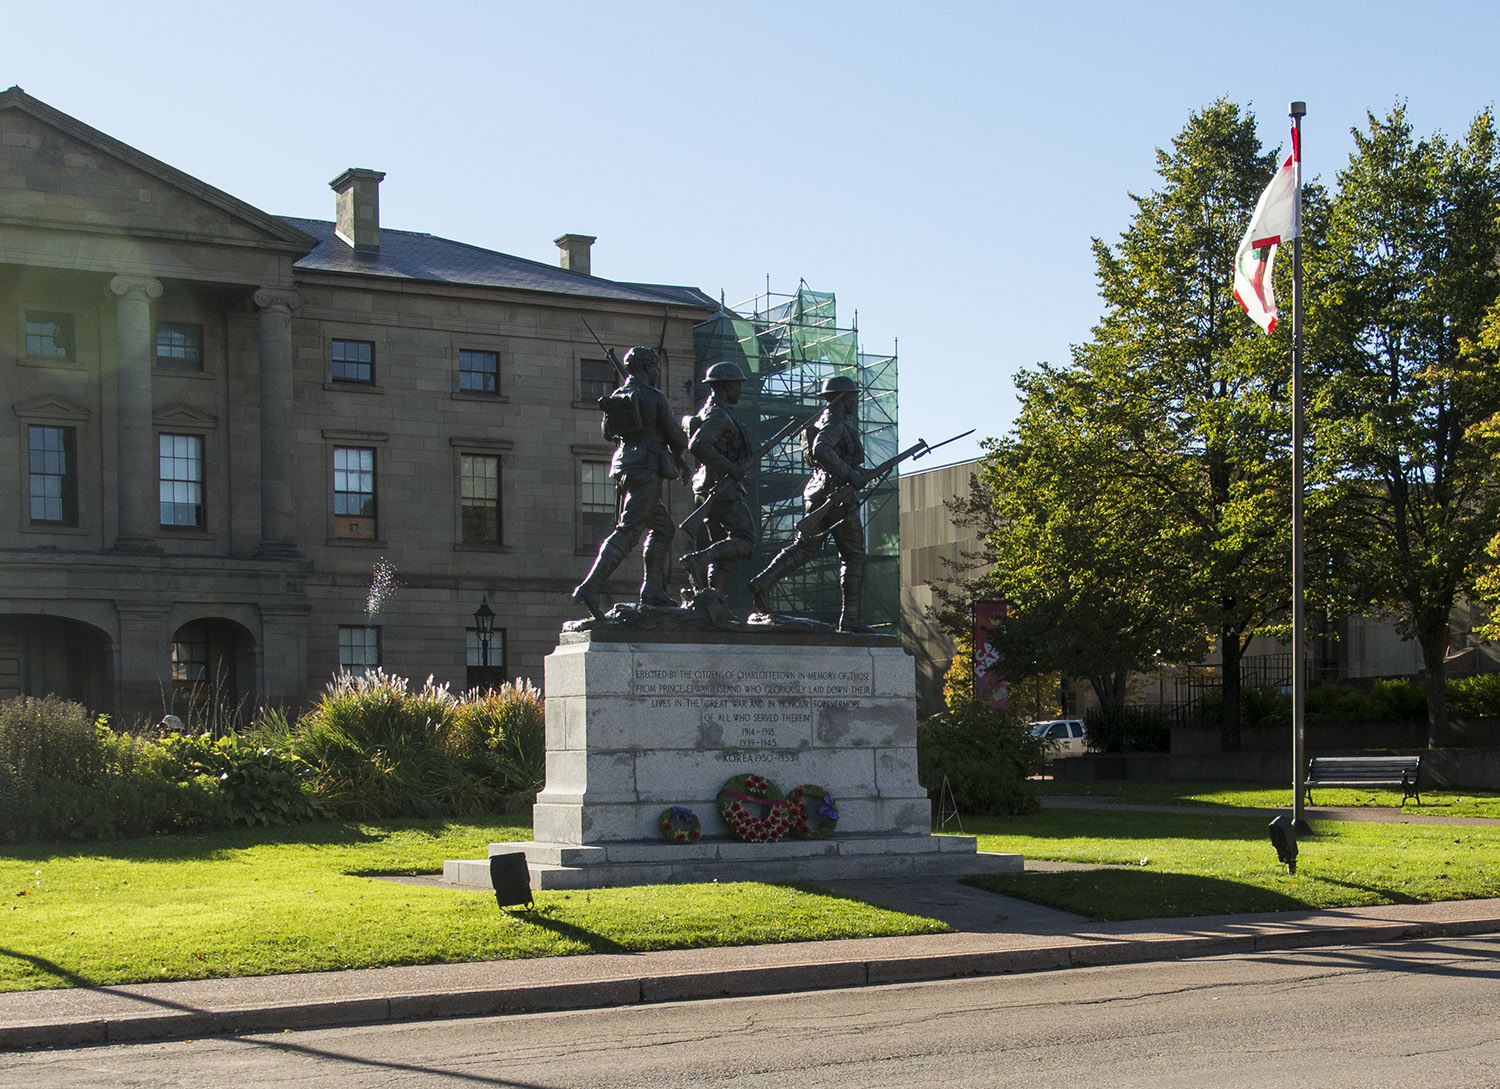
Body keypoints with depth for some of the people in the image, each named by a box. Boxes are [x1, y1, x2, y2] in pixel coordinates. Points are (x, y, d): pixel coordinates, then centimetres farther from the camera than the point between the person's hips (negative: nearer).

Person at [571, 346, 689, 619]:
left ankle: (653, 592, 15)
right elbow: (677, 437, -1)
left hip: (624, 464, 8)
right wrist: (678, 455, 21)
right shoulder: (655, 397, -6)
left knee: (662, 528, 19)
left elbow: (607, 430, 24)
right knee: (628, 531, -15)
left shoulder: (615, 398, 11)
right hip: (648, 467, -8)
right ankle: (589, 588, -27)